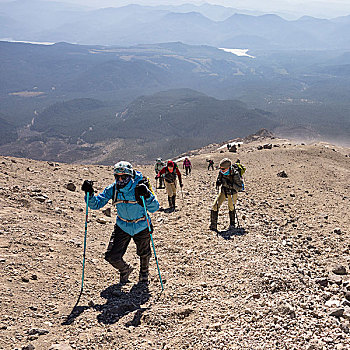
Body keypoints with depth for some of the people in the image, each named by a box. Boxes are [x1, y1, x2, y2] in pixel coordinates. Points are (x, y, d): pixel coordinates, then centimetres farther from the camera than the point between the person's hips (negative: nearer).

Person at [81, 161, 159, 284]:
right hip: (122, 227, 2)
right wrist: (89, 194, -30)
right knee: (112, 257, -5)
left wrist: (147, 195, -47)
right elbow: (96, 204, -11)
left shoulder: (140, 187, -24)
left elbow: (154, 208, -29)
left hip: (141, 227, -2)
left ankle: (144, 272, 56)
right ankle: (125, 270, 31)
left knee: (144, 254, 20)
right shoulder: (113, 189, -14)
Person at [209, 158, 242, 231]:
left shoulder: (235, 174, -28)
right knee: (215, 205, -10)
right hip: (223, 190, 3)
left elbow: (239, 186, -25)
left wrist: (229, 184, -37)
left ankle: (232, 224, 37)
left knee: (231, 207, 14)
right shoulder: (221, 172, -14)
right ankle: (213, 225, -4)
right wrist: (218, 182, -21)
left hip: (232, 192, -3)